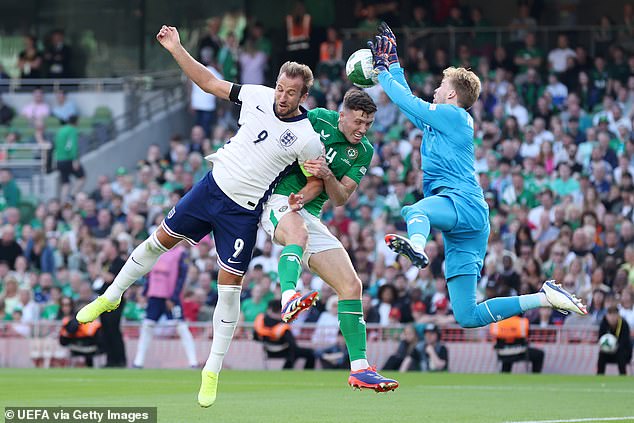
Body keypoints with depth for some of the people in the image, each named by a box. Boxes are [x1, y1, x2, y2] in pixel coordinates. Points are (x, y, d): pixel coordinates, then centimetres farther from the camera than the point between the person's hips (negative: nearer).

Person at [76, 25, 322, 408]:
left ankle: (213, 373, 6)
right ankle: (112, 297, 37)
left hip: (243, 213, -4)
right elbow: (209, 83, 4)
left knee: (230, 287, -5)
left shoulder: (308, 139, -17)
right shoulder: (259, 97, -6)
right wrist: (176, 48, -1)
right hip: (213, 186, 4)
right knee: (161, 239, 14)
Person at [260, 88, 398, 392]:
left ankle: (359, 368, 3)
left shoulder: (364, 151, 8)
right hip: (278, 201, -6)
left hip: (310, 215, 6)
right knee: (299, 232, -42)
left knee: (351, 285, -1)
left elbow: (340, 198, 1)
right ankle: (289, 299, -69)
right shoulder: (317, 120, -5)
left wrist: (326, 176, -18)